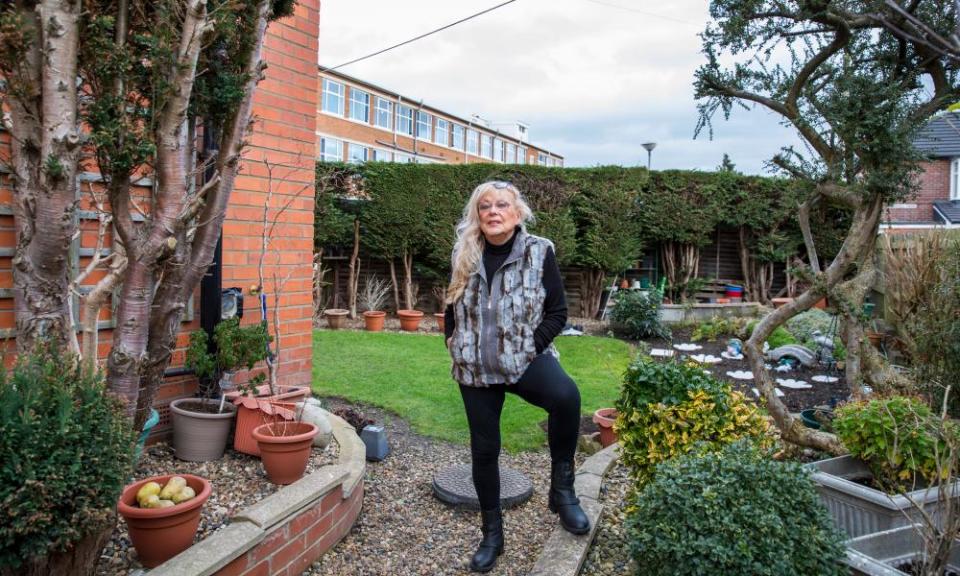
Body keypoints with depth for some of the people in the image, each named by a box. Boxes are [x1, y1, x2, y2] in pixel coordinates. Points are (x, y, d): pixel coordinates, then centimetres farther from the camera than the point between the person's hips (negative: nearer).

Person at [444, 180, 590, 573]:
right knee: (483, 448, 9)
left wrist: (531, 347, -14)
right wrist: (456, 346, 4)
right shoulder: (464, 255, 2)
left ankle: (561, 488, -12)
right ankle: (492, 534, 30)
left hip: (526, 359, -3)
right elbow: (451, 309, 15)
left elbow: (557, 311, -4)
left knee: (565, 395, -34)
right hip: (475, 367, 3)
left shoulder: (539, 252, -6)